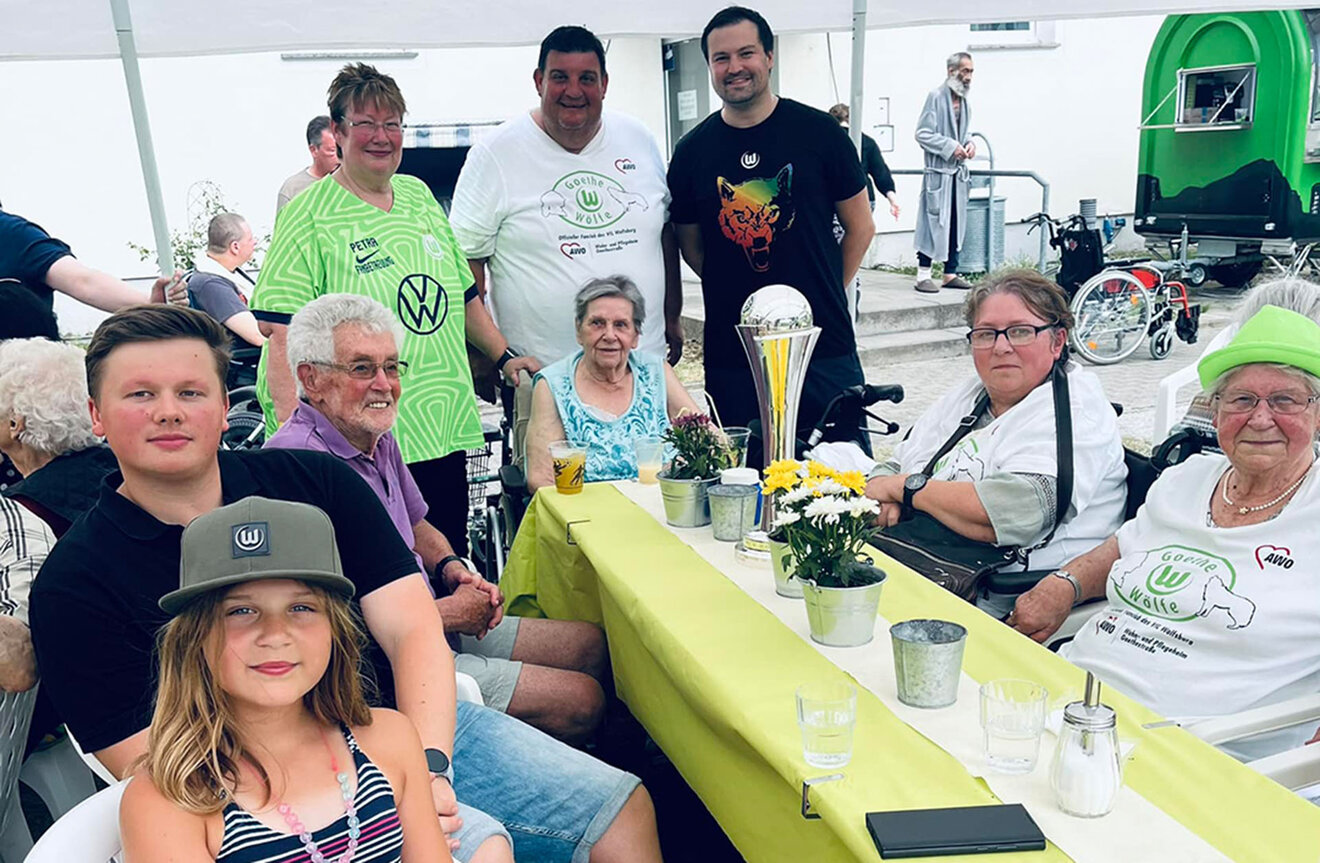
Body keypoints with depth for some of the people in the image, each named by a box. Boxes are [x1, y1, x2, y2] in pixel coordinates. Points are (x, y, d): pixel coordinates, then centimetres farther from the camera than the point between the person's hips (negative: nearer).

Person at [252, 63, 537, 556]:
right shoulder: (309, 217, -6)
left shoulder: (419, 197, 13)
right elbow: (280, 332, -13)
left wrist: (504, 356, 19)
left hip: (443, 432, 6)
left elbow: (462, 294, 23)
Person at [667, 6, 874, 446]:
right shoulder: (693, 150, 4)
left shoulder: (818, 132, 0)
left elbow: (860, 227, 8)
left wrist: (825, 296, 7)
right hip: (730, 354, 1)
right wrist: (736, 294, 6)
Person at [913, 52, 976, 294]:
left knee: (956, 223, 9)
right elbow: (923, 133, -13)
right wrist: (950, 147, -18)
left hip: (958, 172, 8)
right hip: (938, 170, -8)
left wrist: (969, 143, 5)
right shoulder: (936, 96, -9)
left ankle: (951, 273, 17)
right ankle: (923, 276, -2)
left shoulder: (964, 100, 15)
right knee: (934, 222, -8)